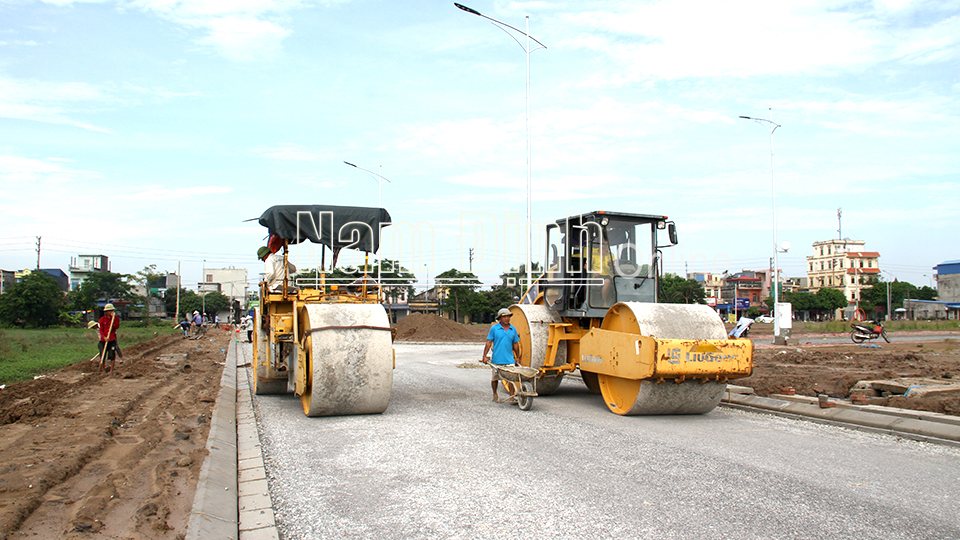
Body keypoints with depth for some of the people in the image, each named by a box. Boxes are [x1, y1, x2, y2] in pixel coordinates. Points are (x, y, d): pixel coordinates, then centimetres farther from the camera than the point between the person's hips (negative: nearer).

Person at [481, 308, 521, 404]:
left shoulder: (513, 329, 7)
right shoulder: (494, 328, -2)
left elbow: (515, 344, 14)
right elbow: (488, 343, -2)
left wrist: (518, 358, 15)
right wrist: (484, 356, -7)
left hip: (509, 359, 2)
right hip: (497, 359, -1)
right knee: (495, 378, 11)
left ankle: (512, 397, -4)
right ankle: (495, 395, 31)